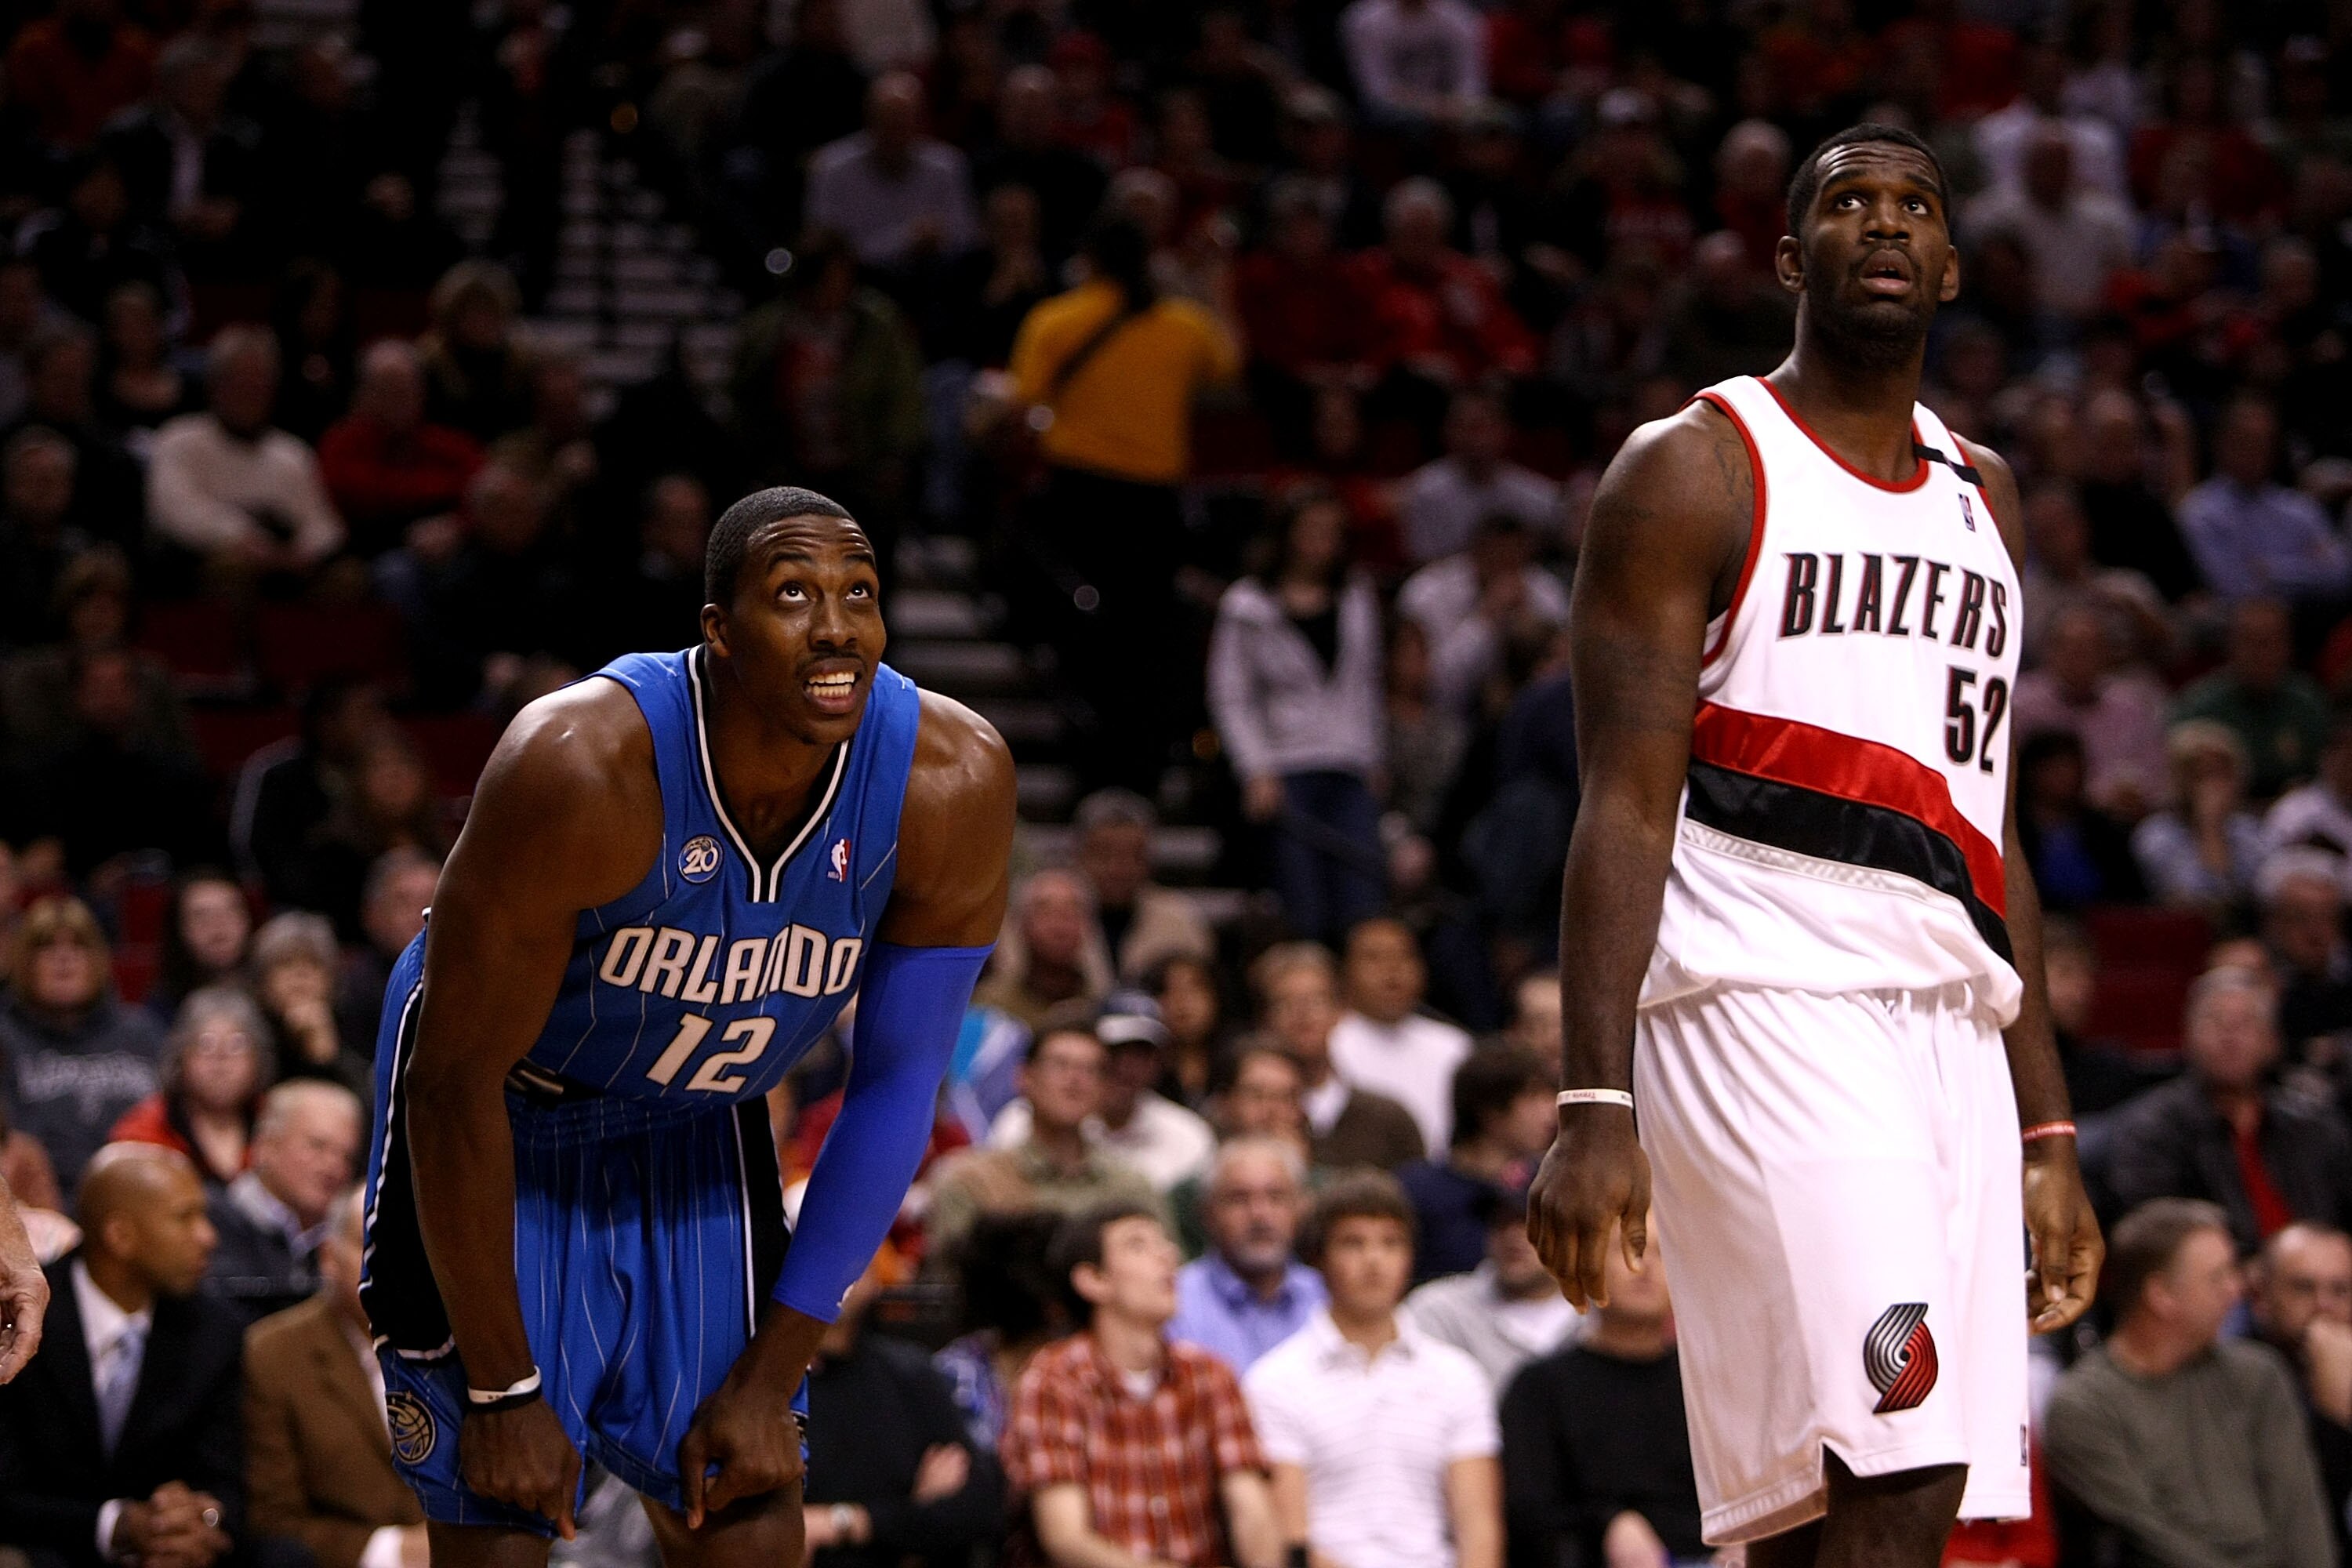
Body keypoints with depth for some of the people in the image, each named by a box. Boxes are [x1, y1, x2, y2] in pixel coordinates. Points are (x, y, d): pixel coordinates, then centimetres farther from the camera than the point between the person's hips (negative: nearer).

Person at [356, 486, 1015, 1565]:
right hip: (503, 1111, -4)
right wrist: (502, 1389, -22)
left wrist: (770, 1378, -11)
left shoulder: (953, 781, -24)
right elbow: (456, 1078, -27)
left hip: (697, 1122, 4)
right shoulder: (582, 767, -35)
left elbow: (895, 1091, -12)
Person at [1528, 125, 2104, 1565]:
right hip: (1763, 1002, -7)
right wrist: (1595, 1107, -18)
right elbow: (1625, 807, -7)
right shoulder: (1695, 470, 0)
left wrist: (2048, 1134, 18)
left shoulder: (1982, 498, 21)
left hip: (1950, 1029, 7)